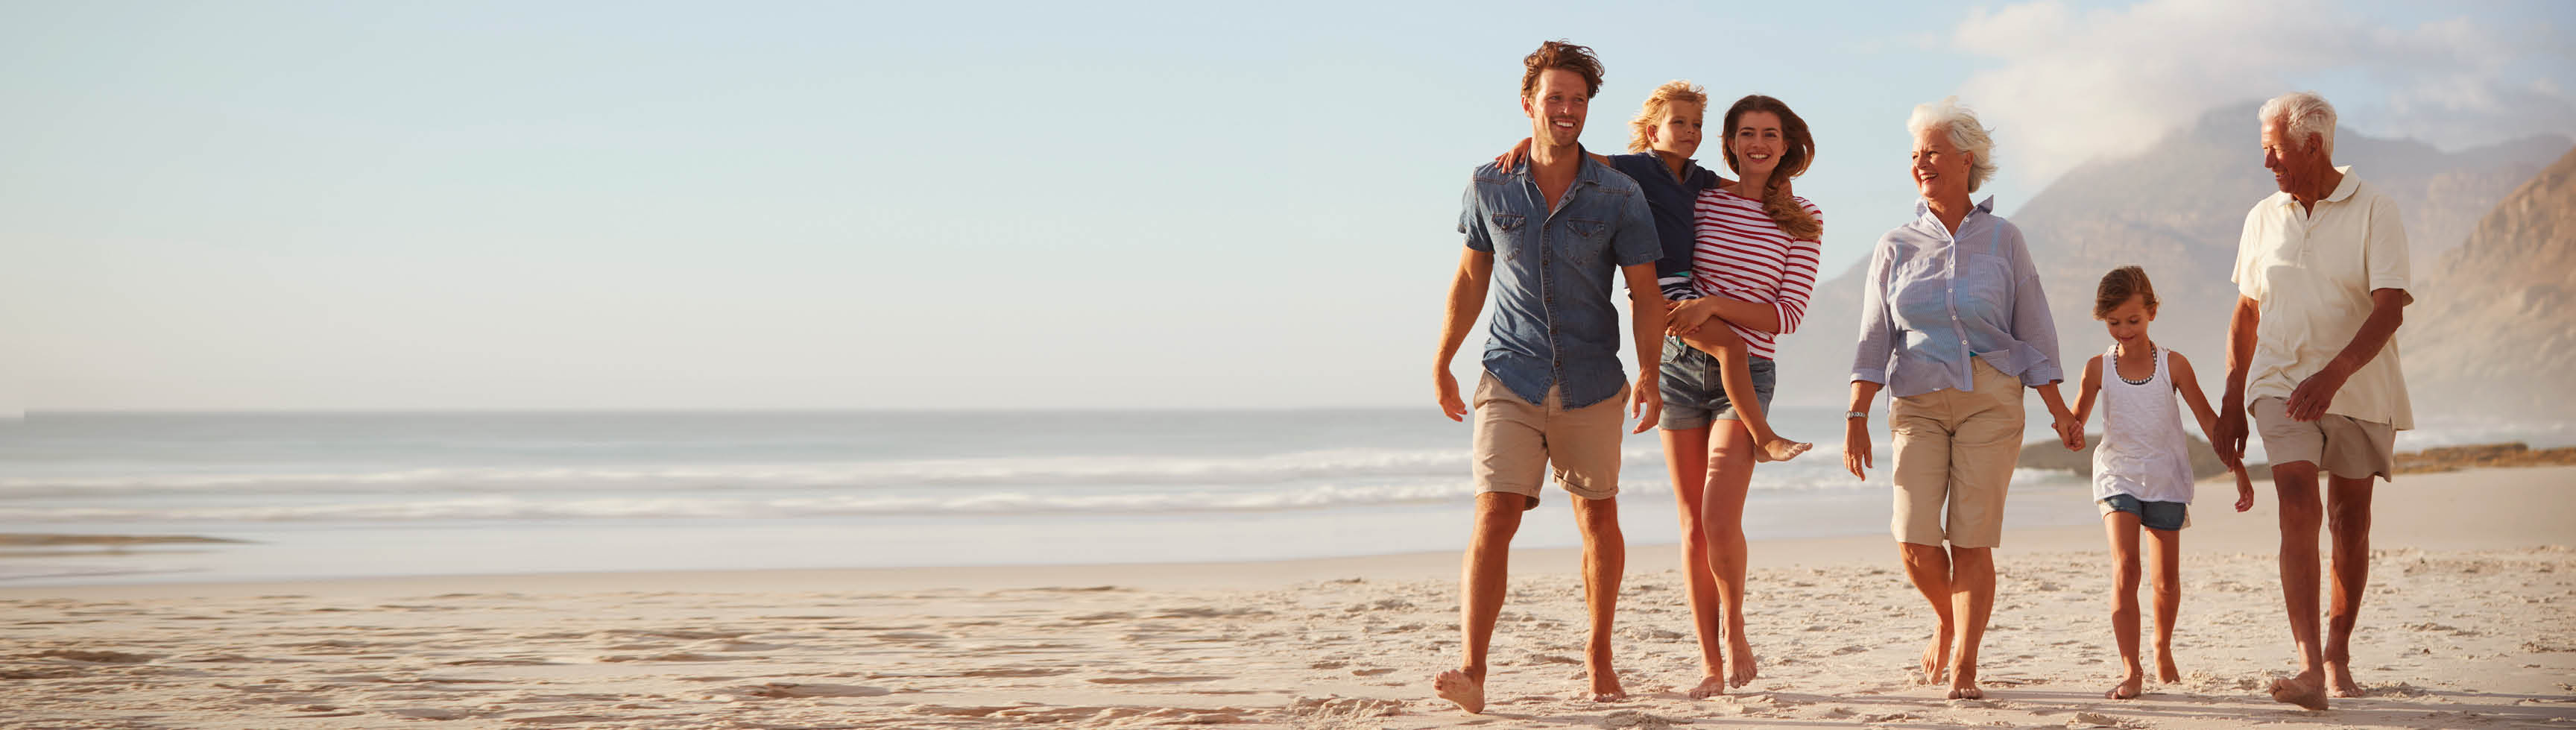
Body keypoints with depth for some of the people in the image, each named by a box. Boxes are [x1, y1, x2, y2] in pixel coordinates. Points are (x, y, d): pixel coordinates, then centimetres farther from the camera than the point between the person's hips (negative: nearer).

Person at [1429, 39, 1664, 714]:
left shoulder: (1618, 196, -3)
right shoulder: (1490, 187, 0)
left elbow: (1644, 292, -1)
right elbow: (1471, 277, 11)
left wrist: (1649, 375, -12)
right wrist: (1442, 364, 14)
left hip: (1591, 386, 1)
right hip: (1511, 380, -1)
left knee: (1599, 520, 13)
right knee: (1494, 519, -14)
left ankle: (1599, 654, 32)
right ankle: (1472, 673, -21)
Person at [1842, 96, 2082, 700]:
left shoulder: (2003, 240, 5)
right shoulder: (1896, 248, 7)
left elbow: (2032, 332, 7)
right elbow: (1874, 339, 4)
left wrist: (2059, 409, 2)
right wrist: (1856, 416, -5)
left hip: (1991, 400, -1)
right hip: (1917, 401, 1)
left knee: (1972, 540, -6)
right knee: (1915, 542, -9)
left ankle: (1964, 666, 2)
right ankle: (1948, 622, 22)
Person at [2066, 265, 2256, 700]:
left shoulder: (2173, 365, -4)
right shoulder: (2099, 368, -3)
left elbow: (2208, 421, 1)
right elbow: (2076, 422, 2)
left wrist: (2238, 470, 0)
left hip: (2165, 479, 1)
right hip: (2118, 476, -1)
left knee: (2167, 578, 9)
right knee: (2124, 569, -17)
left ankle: (2163, 651, 35)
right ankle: (2131, 671, -18)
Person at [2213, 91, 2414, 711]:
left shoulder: (2372, 211, -7)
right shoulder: (2263, 219, 7)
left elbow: (2390, 309, -17)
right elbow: (2246, 314, 14)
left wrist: (2333, 374, -30)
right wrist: (2232, 401, 12)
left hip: (2360, 389, -1)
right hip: (2281, 383, 2)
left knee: (2350, 522, 8)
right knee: (2298, 509, -16)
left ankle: (2338, 654, 24)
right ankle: (2309, 666, -24)